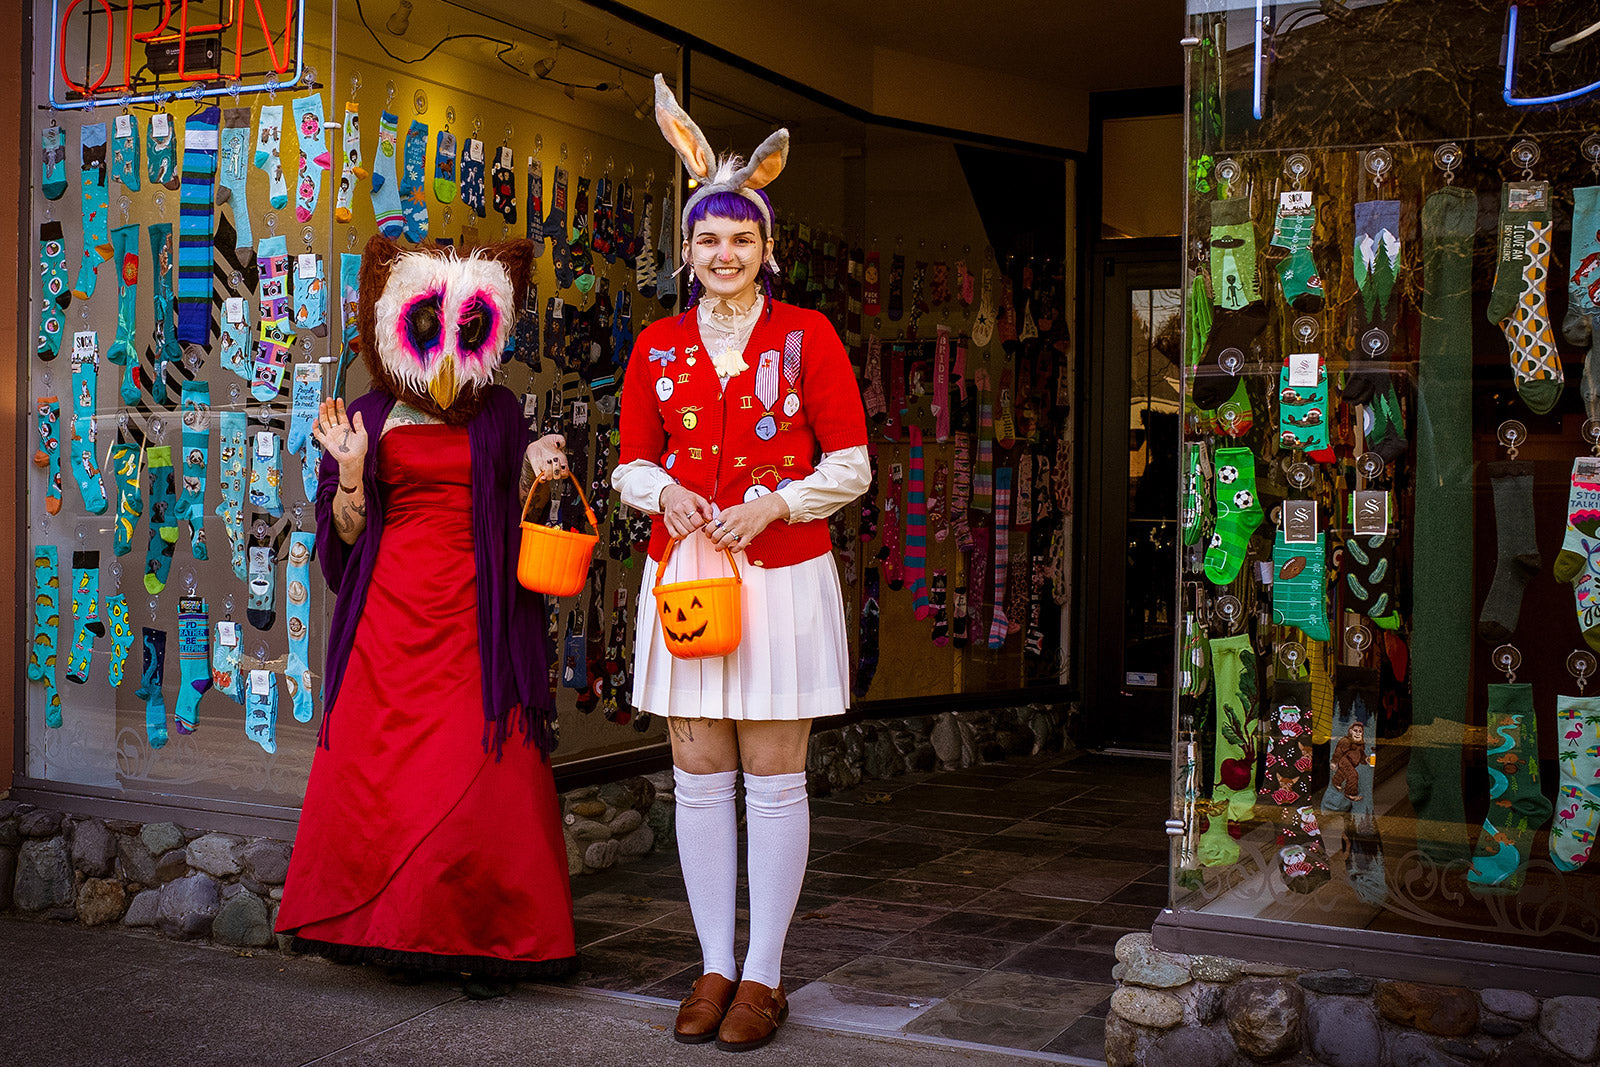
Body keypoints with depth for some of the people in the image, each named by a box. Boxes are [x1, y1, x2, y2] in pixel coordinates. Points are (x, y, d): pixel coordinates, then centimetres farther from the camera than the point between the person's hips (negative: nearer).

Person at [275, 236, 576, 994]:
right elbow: (347, 534, 7)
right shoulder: (368, 418, 10)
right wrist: (351, 469, -8)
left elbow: (510, 523, 13)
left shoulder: (497, 414, 11)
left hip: (473, 617, 0)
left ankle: (480, 939, 3)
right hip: (389, 612, 1)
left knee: (479, 777, -6)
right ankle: (393, 932, 14)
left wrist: (532, 474, -4)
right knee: (380, 771, -1)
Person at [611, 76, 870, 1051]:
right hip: (685, 570, 3)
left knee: (774, 780, 1)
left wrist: (776, 503, -15)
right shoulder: (658, 347, 8)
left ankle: (763, 975, 11)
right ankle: (715, 965, 18)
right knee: (699, 777, 7)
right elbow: (632, 464, 14)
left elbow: (851, 465, 0)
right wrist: (663, 492, -9)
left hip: (782, 573, -3)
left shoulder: (807, 336, 0)